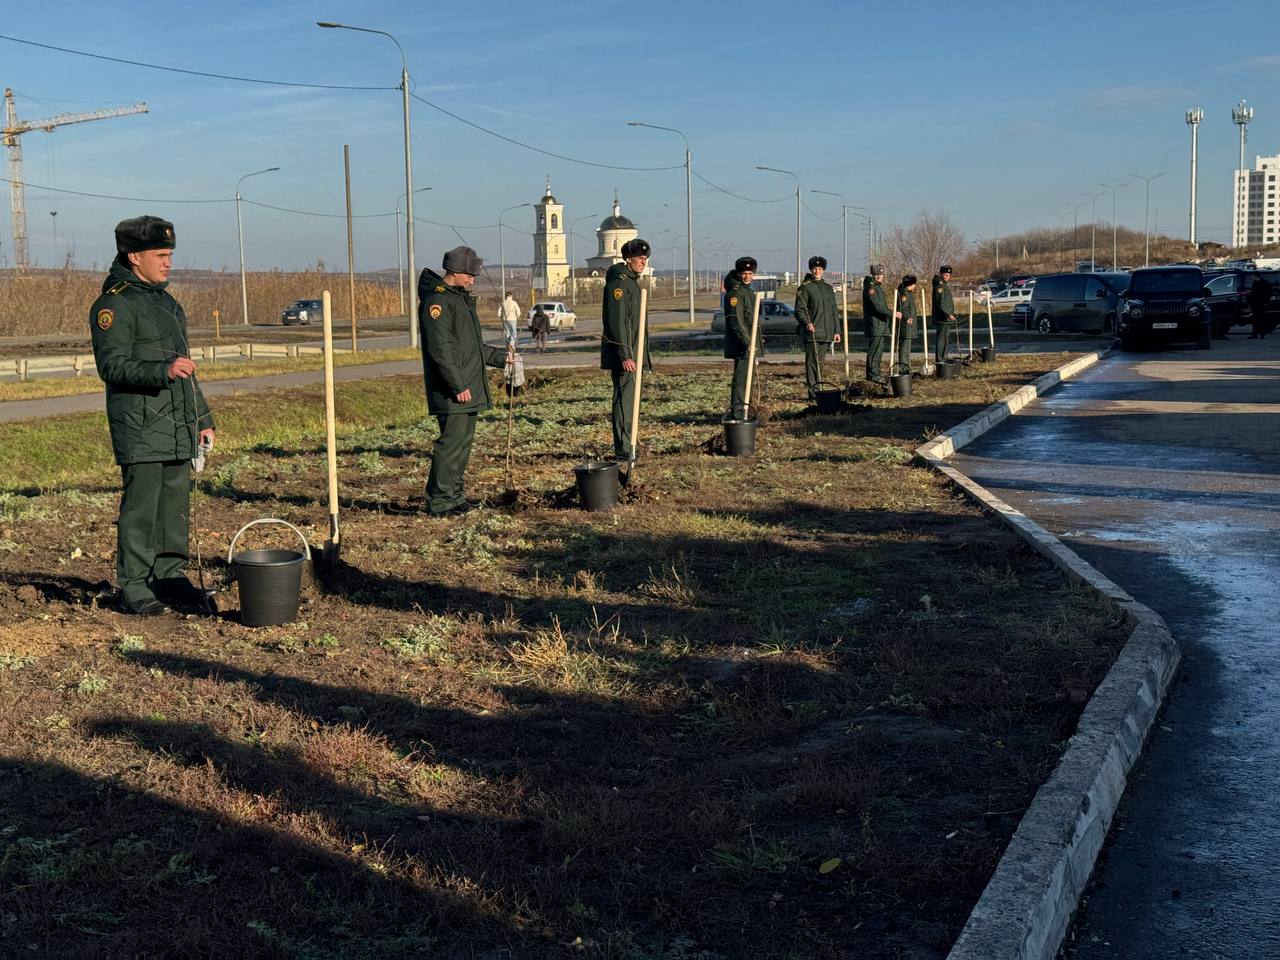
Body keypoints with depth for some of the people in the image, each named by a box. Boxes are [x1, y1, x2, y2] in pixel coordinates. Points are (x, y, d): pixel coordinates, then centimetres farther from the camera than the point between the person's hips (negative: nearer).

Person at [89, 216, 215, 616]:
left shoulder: (167, 302, 21)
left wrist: (202, 417, 23)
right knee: (141, 506, -7)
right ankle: (134, 589, -1)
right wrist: (164, 371, -30)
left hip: (178, 425, 8)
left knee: (176, 504, 10)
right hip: (139, 424, -8)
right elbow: (112, 365, -17)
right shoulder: (114, 304, -7)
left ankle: (170, 577, 20)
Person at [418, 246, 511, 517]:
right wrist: (458, 385, -21)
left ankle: (453, 495, 20)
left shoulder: (462, 298, 20)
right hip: (451, 392, -10)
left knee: (463, 441, 13)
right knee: (451, 442, -10)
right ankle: (438, 501, -6)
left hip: (469, 388, 10)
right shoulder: (436, 300, -13)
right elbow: (440, 348, -20)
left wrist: (500, 356, 28)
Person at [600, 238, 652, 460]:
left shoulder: (633, 281, 19)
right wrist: (624, 355, -25)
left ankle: (625, 446, 20)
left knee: (628, 398, 13)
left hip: (631, 352, 10)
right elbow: (616, 322, -21)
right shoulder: (619, 282, -14)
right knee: (624, 398, -9)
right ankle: (623, 451, -8)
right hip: (623, 352, -10)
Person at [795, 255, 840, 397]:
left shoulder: (828, 288, 19)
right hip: (812, 332, -6)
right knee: (812, 362, -9)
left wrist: (836, 331, 18)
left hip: (827, 333, 6)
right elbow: (799, 310, -7)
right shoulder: (805, 287, -1)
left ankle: (817, 389, 15)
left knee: (819, 362, 9)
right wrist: (806, 323, -24)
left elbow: (833, 311, 23)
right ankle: (813, 391, -10)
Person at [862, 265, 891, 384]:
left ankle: (874, 373, 19)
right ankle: (873, 375, -11)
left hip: (881, 324, 10)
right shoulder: (870, 288, -13)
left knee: (879, 350, 13)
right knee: (874, 350, -11)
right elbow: (877, 306, -22)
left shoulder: (879, 287, 20)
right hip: (874, 324, -10)